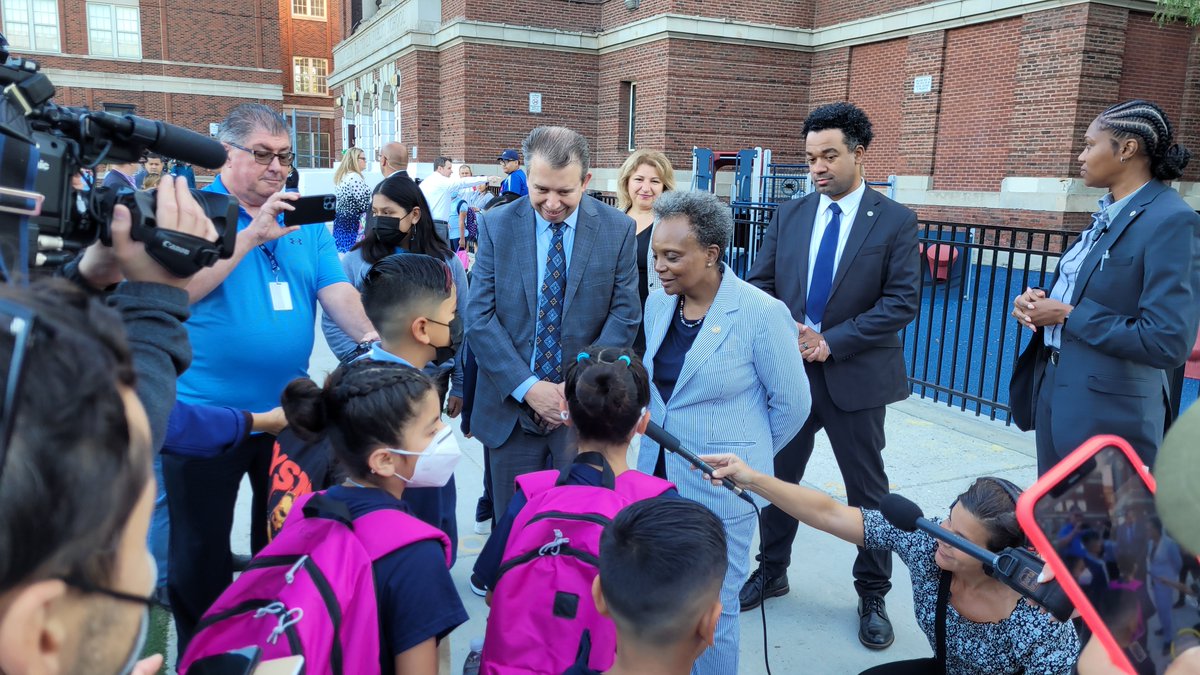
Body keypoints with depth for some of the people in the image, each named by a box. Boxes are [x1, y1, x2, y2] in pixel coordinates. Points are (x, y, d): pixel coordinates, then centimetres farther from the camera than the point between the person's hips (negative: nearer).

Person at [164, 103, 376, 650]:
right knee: (201, 549, 10)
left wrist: (370, 336, -22)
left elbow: (335, 290, -4)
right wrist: (253, 235, -25)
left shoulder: (305, 216, 5)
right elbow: (178, 290, -20)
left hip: (288, 409, 4)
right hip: (206, 413, -4)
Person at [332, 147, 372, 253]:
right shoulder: (354, 177, -16)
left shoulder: (340, 176, 13)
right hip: (353, 223, -10)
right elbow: (364, 205, -18)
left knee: (342, 254, 10)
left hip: (340, 221, 10)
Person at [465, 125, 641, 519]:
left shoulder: (618, 230, -2)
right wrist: (527, 387, -15)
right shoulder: (497, 226, -2)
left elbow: (625, 315, -3)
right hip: (511, 407, 1)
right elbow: (479, 317, -6)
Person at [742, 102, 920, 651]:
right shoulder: (788, 215, 5)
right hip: (787, 370, 3)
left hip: (855, 375, -3)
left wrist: (831, 342, -17)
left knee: (866, 488, 9)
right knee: (778, 476, 14)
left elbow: (901, 301, -11)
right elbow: (759, 285, 5)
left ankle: (873, 594, 27)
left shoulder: (895, 221, -5)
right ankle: (772, 570, 34)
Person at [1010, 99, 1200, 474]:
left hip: (1108, 412, -8)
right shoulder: (1108, 214, 10)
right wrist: (1037, 302, -2)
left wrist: (1069, 316, -18)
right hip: (1054, 388, 9)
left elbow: (1166, 343, -24)